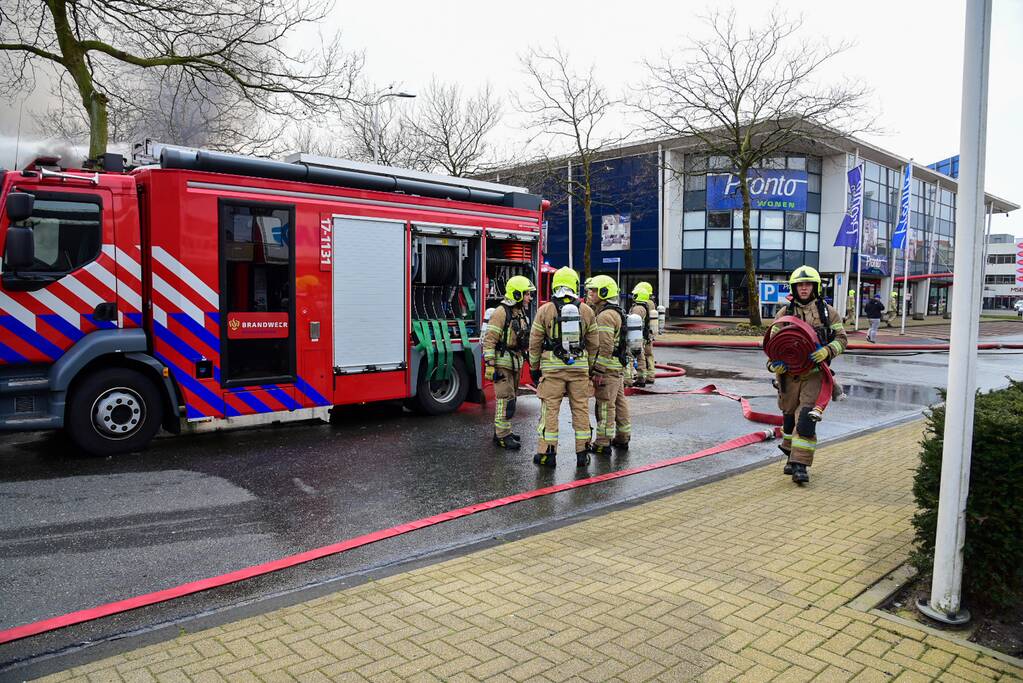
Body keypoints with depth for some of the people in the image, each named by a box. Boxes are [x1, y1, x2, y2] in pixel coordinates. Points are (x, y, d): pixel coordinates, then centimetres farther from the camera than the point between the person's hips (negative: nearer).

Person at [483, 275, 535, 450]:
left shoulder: (521, 313, 13)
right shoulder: (501, 312, -16)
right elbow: (489, 340, -19)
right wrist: (490, 365, -22)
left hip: (515, 363, 9)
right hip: (502, 363, -9)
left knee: (509, 398, 15)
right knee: (506, 399, -9)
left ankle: (502, 430, 26)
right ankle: (502, 436, -5)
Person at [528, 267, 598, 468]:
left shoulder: (545, 310, -3)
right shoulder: (587, 311, 3)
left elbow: (535, 343, 0)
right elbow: (593, 344, 7)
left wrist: (534, 368, 10)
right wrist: (590, 367, 18)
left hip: (552, 367, -2)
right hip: (580, 366, 2)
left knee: (550, 409, 4)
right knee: (581, 409, 9)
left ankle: (547, 453, 8)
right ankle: (582, 453, 14)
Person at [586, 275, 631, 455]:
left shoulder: (605, 315, -17)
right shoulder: (617, 313, 16)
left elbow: (605, 347, -23)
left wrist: (598, 371, -21)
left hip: (607, 367, -10)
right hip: (617, 366, 10)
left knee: (605, 405, -5)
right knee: (619, 402, 15)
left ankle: (603, 444, 1)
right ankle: (622, 438, 25)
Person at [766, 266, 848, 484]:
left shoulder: (827, 312, 4)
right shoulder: (784, 313, 6)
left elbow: (841, 338, 4)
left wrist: (828, 351, -17)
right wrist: (774, 363, -11)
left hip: (814, 373, -2)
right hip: (789, 373, 2)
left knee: (806, 417, -12)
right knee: (789, 416, 13)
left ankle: (800, 465, -9)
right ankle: (792, 455, 33)